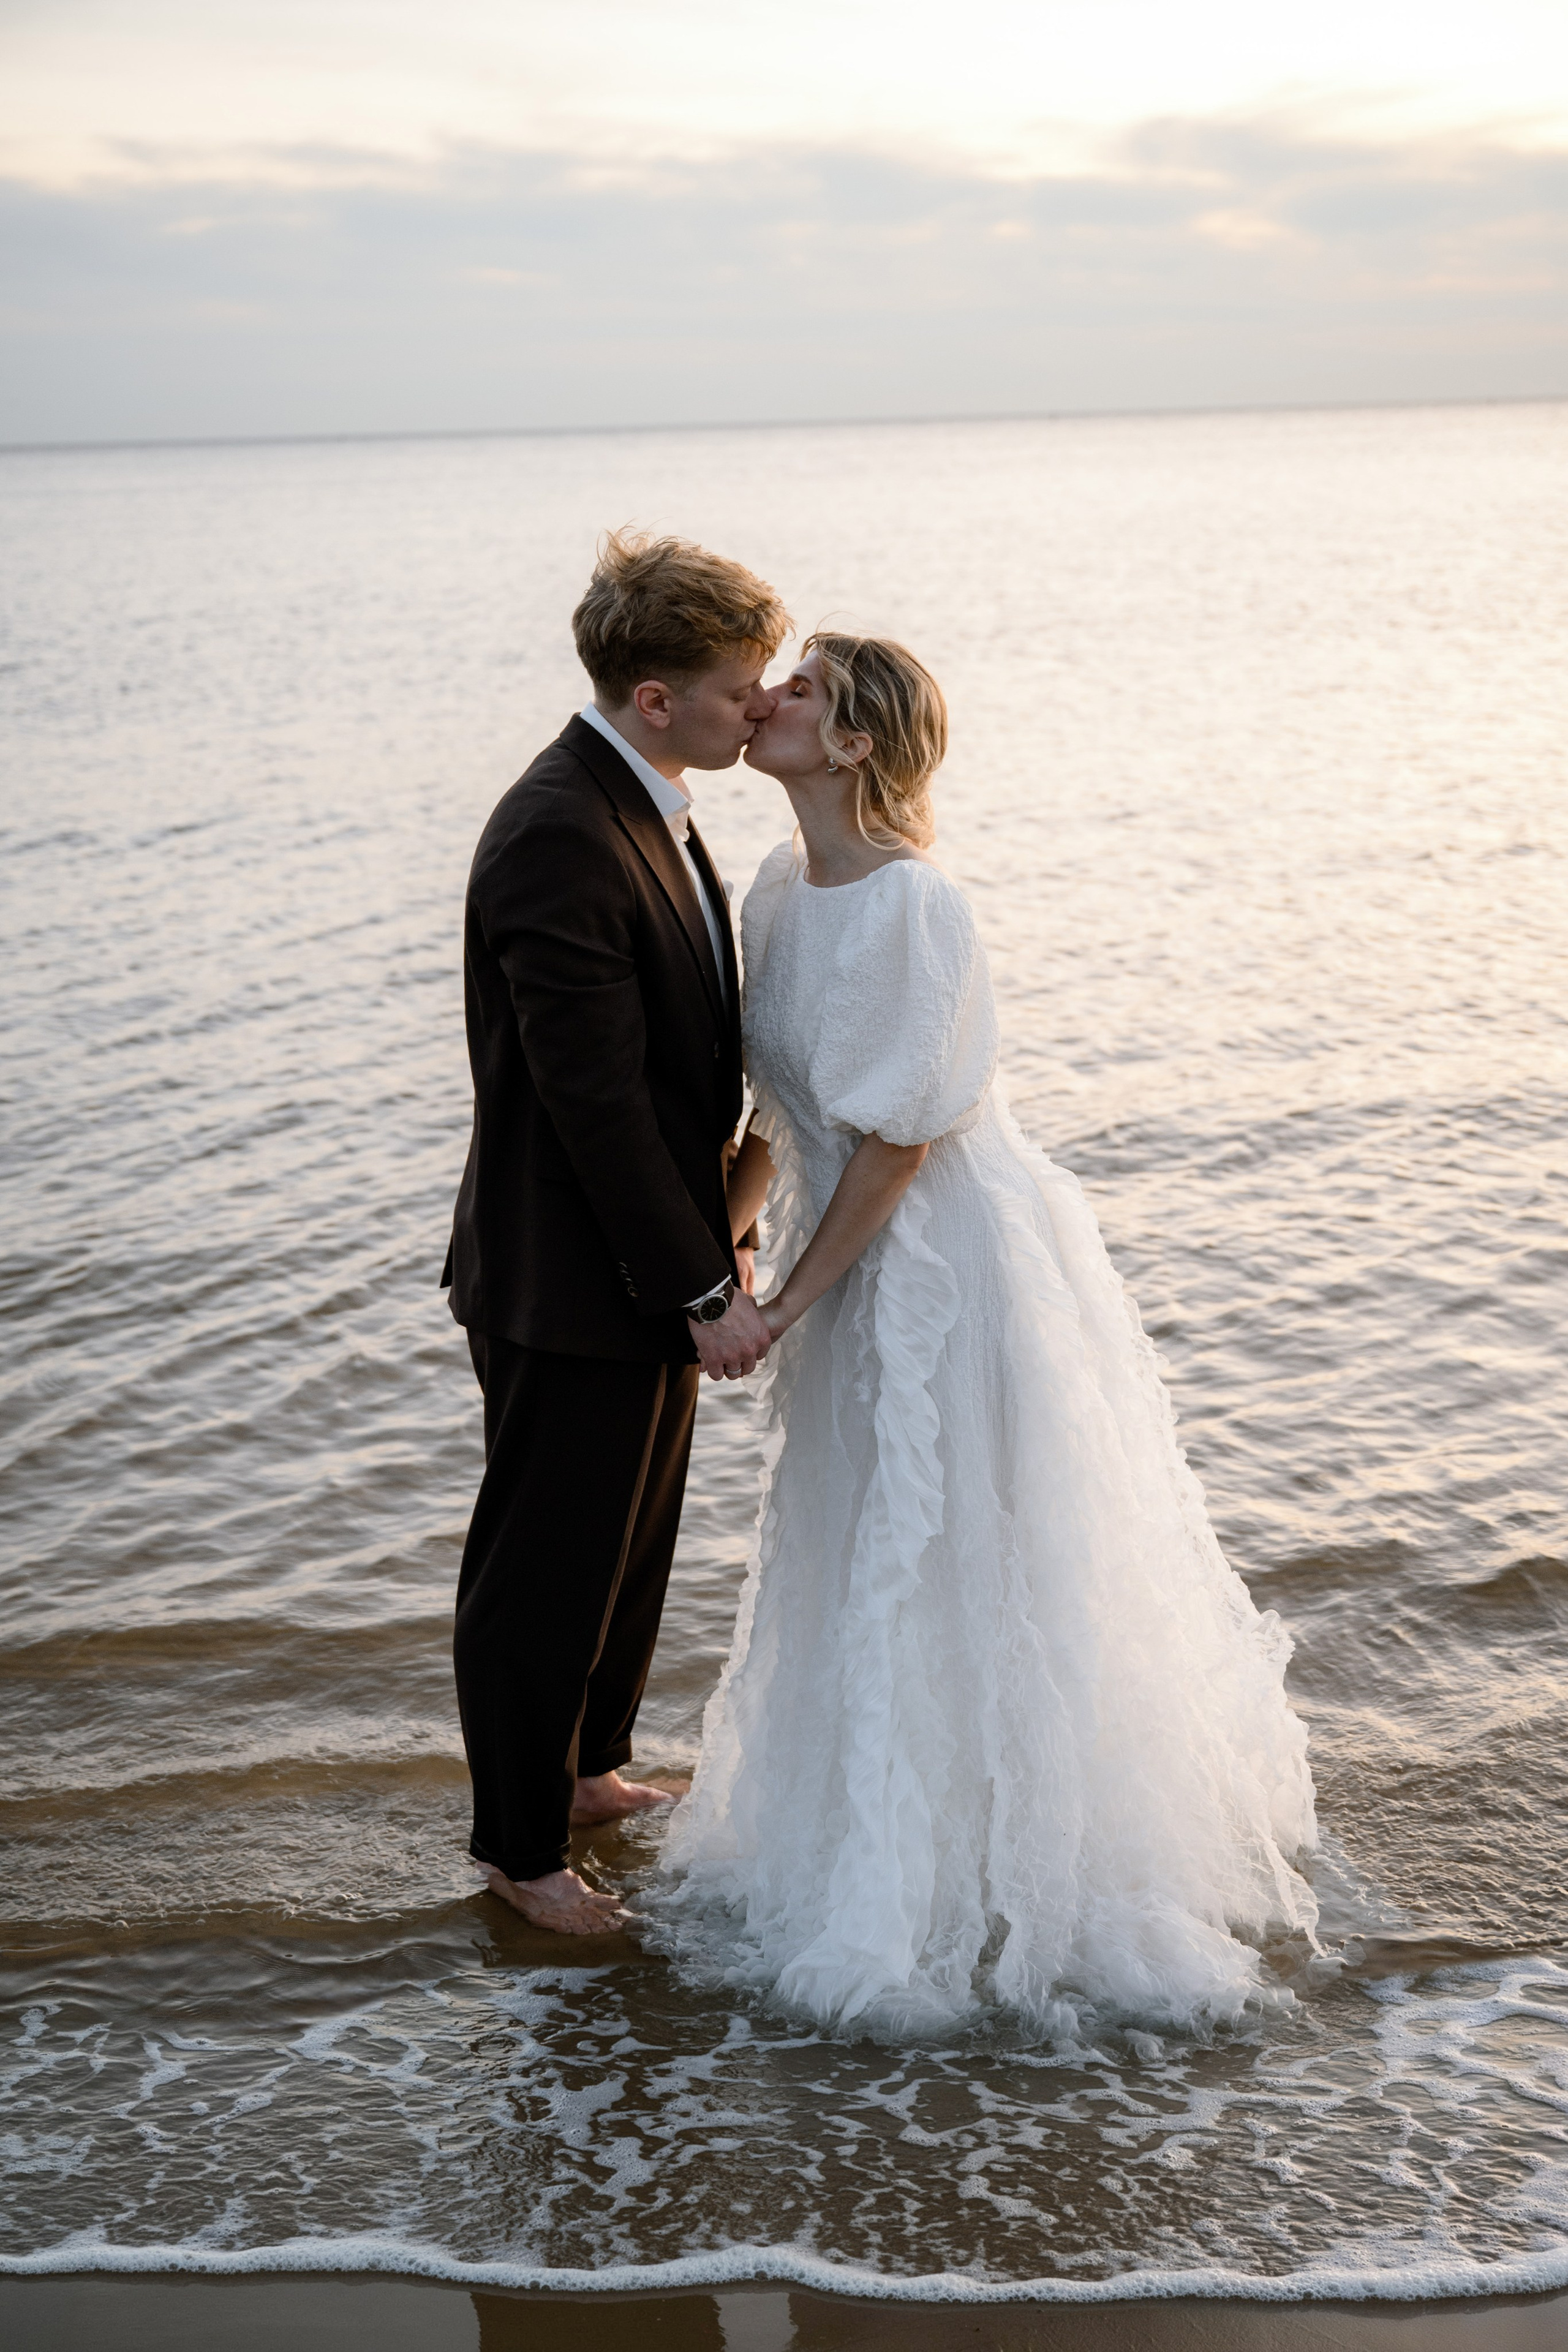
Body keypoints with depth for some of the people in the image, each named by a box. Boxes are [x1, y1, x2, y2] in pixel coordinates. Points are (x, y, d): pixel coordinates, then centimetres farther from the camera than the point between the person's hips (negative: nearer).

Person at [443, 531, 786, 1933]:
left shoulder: (647, 808, 5)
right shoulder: (559, 841, -26)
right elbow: (595, 1099, -26)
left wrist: (714, 1230, 15)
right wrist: (706, 1291, -20)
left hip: (651, 1261, 10)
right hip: (571, 1287, -10)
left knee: (634, 1541, 24)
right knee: (545, 1569, 8)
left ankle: (587, 1766, 45)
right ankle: (519, 1845, 27)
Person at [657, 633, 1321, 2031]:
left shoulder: (908, 908, -24)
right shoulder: (785, 886, 3)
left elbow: (896, 1142, -21)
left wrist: (789, 1302, -14)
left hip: (945, 1273, -9)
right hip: (865, 1263, 9)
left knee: (952, 1571, 5)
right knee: (866, 1559, 20)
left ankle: (969, 1888, 22)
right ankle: (878, 1841, 40)